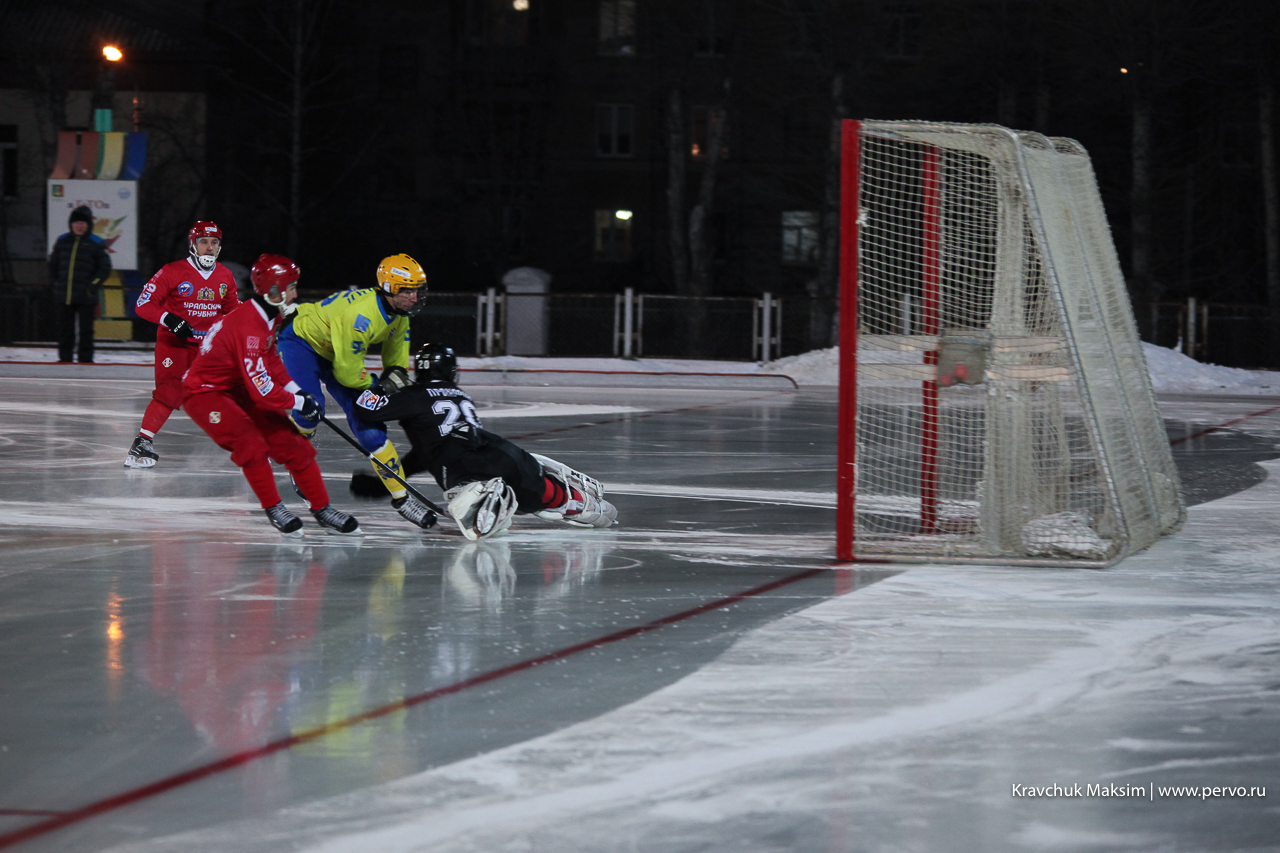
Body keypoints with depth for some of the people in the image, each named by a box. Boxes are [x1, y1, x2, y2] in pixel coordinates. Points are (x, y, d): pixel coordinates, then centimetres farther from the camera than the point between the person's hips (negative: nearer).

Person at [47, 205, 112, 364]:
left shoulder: (96, 244, -1)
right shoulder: (62, 241, 9)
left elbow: (105, 268, 2)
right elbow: (53, 263, 20)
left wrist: (92, 285, -9)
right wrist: (55, 282, 7)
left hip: (86, 297, -3)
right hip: (64, 297, 3)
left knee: (86, 330, 2)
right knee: (65, 329, 8)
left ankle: (85, 360, 8)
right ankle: (64, 358, 16)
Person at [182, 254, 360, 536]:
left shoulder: (269, 316, -1)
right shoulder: (248, 327, -33)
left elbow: (271, 360, 15)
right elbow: (262, 390, -33)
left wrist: (294, 389, 2)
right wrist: (298, 403, -20)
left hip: (238, 390, 10)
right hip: (204, 393, -10)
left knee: (290, 440, 4)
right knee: (251, 443, -29)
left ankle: (322, 510, 12)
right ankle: (273, 509, -12)